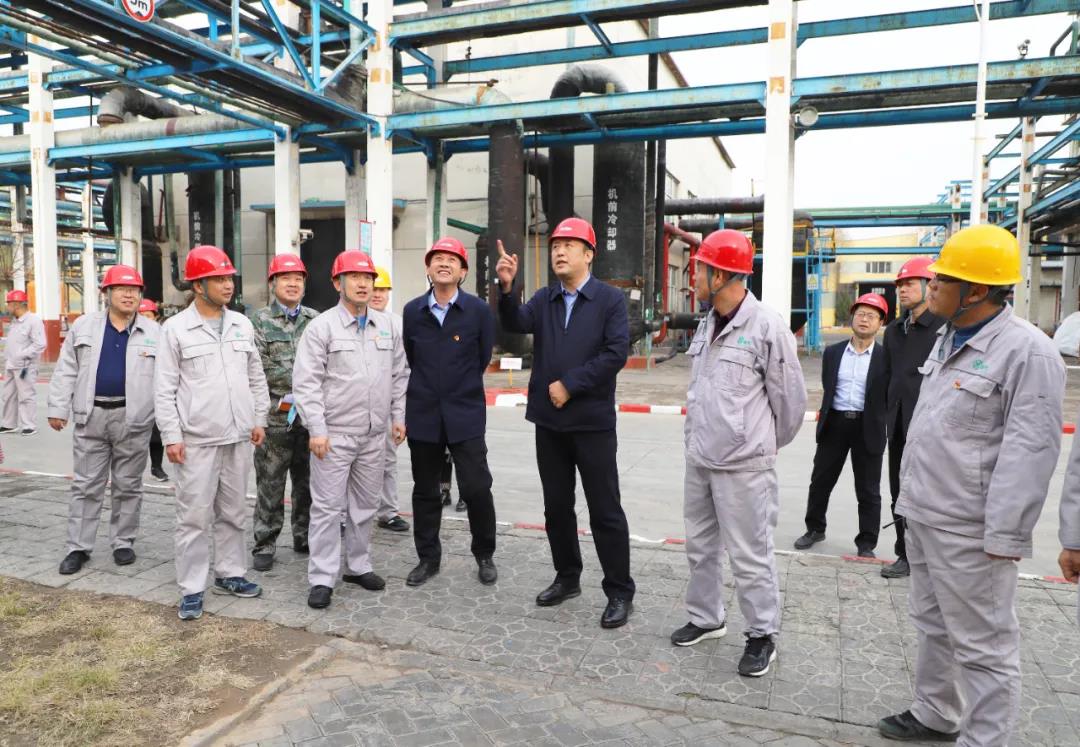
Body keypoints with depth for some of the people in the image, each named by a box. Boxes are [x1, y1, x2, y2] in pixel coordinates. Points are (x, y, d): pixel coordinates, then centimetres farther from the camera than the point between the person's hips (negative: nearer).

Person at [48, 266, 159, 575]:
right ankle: (78, 547, 16)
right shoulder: (84, 326, 6)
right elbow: (66, 371, 7)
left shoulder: (153, 332, 3)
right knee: (86, 486, 7)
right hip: (91, 416, 1)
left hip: (133, 419, -1)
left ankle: (123, 542, 22)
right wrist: (58, 408, 2)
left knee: (128, 486, 9)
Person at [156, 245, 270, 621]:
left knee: (232, 512, 15)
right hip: (197, 440, -4)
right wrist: (171, 436, -9)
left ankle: (229, 573, 28)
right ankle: (192, 589, 13)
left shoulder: (242, 324, 8)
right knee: (194, 516, 2)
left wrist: (258, 419, 11)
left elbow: (256, 377, 15)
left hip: (238, 437, 5)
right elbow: (165, 389, -5)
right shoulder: (175, 328, -5)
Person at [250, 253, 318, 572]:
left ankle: (305, 538, 27)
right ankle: (264, 545, 17)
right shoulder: (259, 321, -1)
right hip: (275, 418, -3)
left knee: (308, 482, 13)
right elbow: (259, 369, -10)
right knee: (270, 486, 5)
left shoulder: (316, 320, 8)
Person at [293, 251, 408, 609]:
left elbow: (400, 374, 14)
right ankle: (322, 578, 10)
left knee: (366, 505, 14)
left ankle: (358, 566, 29)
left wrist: (398, 416, 8)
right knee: (328, 506, 1)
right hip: (334, 433, -5)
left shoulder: (387, 325, 8)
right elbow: (306, 382, -10)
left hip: (375, 434, 5)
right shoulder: (321, 326, -7)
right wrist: (316, 429, -14)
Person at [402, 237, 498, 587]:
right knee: (425, 490, 12)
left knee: (476, 487, -3)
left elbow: (483, 358, 5)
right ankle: (428, 557, 28)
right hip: (423, 414, 3)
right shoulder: (412, 311, 3)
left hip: (465, 413, -2)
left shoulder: (479, 310, -4)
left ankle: (484, 555, 20)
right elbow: (410, 358, 13)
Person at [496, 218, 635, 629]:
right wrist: (507, 288, -28)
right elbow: (517, 324, -10)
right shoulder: (543, 299, 9)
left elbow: (616, 353, -14)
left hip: (593, 422, -5)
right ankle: (567, 577, 31)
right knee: (557, 506, 14)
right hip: (549, 421, 5)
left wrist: (569, 385, -15)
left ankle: (620, 592, 15)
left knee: (605, 510, 2)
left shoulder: (610, 299, -4)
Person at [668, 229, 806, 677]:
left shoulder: (767, 327, -15)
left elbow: (791, 398, -8)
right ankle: (706, 617, 37)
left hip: (743, 465, -8)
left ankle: (762, 636, 22)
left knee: (749, 555, 3)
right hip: (698, 459, 8)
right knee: (700, 546, 19)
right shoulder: (706, 326, 8)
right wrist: (696, 439, 14)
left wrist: (765, 445, 5)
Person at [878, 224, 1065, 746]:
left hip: (968, 530, -9)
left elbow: (1029, 451, -20)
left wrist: (1006, 535, -20)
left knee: (983, 645, 4)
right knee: (933, 626, 22)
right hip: (924, 516, 9)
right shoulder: (948, 339, 11)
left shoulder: (1026, 351, -16)